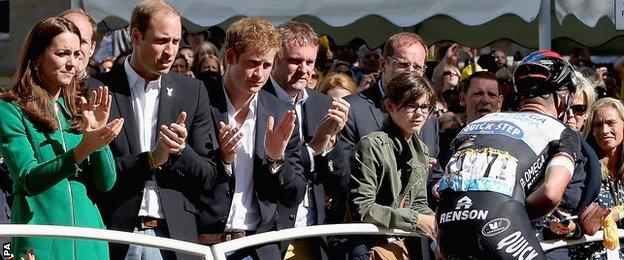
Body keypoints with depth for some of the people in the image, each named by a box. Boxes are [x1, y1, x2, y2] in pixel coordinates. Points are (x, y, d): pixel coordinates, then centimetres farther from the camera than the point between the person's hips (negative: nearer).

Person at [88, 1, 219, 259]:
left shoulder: (193, 92, 7)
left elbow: (209, 177, 7)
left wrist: (180, 150, -12)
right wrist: (151, 159, -15)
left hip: (175, 236, 2)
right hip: (115, 236, -2)